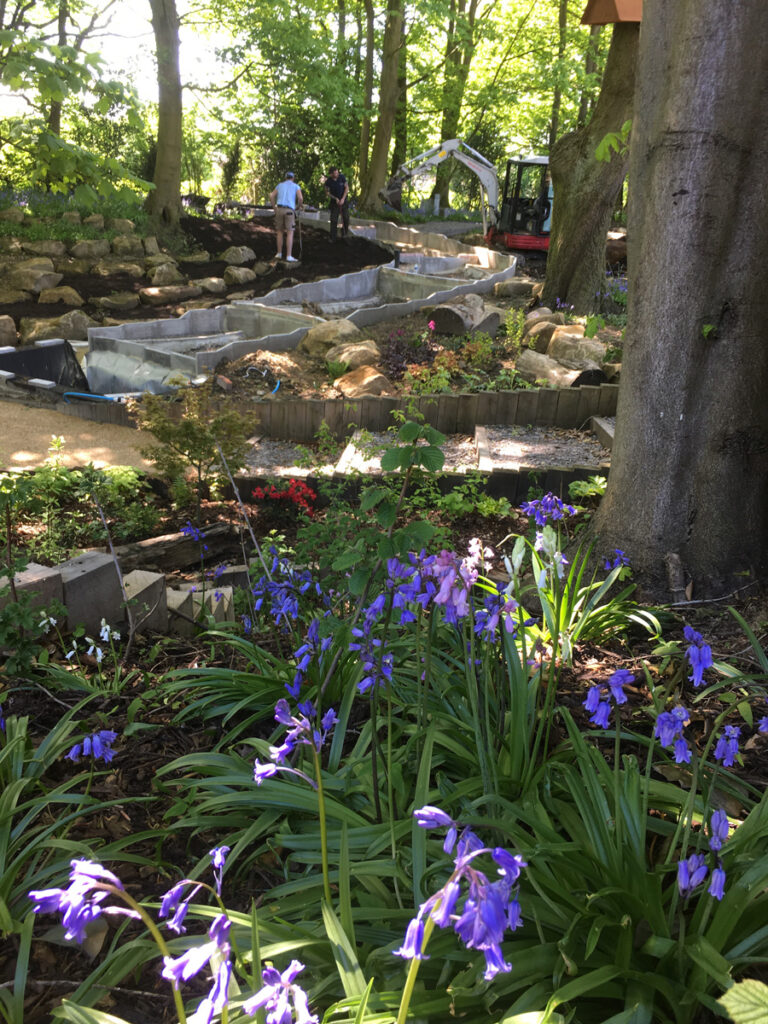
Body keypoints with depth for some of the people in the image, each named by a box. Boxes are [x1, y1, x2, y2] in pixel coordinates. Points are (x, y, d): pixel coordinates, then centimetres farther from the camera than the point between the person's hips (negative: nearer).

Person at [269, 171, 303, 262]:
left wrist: (275, 208, 16)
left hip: (279, 209, 3)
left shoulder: (280, 185, 18)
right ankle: (289, 257, -9)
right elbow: (300, 198, -8)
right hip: (289, 210, -3)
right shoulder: (296, 186, 9)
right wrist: (299, 206, 12)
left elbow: (271, 197, 7)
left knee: (280, 232, 16)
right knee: (290, 234, -3)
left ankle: (279, 254, 17)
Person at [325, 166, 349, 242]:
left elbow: (347, 188, -8)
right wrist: (336, 198, -16)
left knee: (346, 217, 1)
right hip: (334, 200, -1)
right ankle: (332, 238, -3)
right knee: (333, 219, -6)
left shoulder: (341, 177, -14)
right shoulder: (328, 181, -15)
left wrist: (343, 199, -16)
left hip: (343, 200, 1)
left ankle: (345, 231, 28)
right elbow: (327, 192, -3)